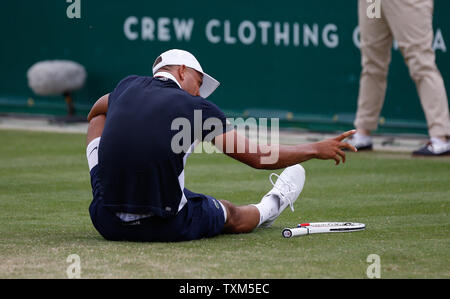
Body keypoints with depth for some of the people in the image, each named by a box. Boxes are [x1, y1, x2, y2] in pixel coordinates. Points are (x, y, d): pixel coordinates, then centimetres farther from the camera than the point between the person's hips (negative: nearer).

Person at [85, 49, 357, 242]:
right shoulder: (197, 107, -2)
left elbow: (95, 112, 33)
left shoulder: (127, 86, 8)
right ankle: (269, 208, 62)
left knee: (100, 119, 26)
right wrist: (317, 150, 16)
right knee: (231, 215, 27)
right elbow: (258, 157, 3)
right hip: (165, 228, -3)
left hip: (107, 222, 3)